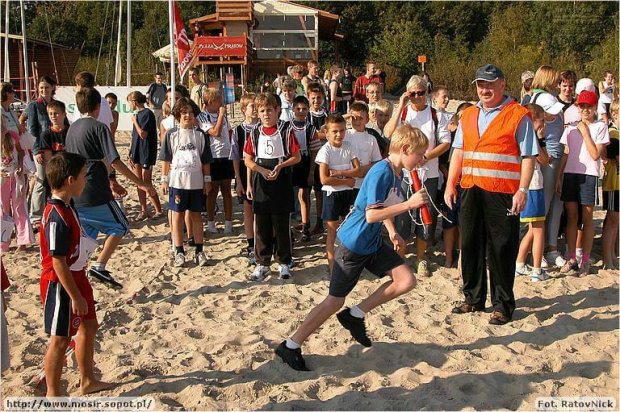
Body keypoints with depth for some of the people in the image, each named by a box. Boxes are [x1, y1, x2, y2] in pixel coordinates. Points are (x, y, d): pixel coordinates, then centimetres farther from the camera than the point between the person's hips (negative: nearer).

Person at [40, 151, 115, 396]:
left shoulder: (67, 206, 3)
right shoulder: (58, 217, -27)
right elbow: (58, 262, -26)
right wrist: (75, 297, -21)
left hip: (76, 277, 10)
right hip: (60, 285, -10)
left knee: (88, 326, 20)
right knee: (61, 339, 3)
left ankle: (87, 381, 36)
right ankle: (53, 394, 20)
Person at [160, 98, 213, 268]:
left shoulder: (200, 134, 4)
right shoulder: (171, 134, 1)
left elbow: (206, 160, 8)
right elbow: (166, 159, 4)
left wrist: (207, 180, 5)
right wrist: (164, 179, 1)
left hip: (196, 182, 1)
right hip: (177, 181, -1)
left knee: (196, 215, 8)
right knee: (178, 216, 3)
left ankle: (199, 251, 15)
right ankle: (179, 252, 11)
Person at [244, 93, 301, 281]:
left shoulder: (285, 131, -2)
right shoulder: (255, 133, 7)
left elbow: (297, 157, -2)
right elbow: (248, 160, 7)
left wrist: (280, 166, -17)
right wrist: (262, 170, -10)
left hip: (281, 184, -2)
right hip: (261, 185, 2)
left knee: (282, 226, 4)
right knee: (261, 226, 6)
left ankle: (284, 263, 16)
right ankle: (262, 264, 16)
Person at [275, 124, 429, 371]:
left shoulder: (397, 173, 5)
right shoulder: (381, 172, -23)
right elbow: (371, 215, -29)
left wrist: (393, 233, 11)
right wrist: (409, 204, -28)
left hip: (373, 243, 9)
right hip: (353, 244, -9)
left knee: (406, 281, -2)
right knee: (335, 301, -2)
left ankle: (355, 316, 11)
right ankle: (291, 346, 12)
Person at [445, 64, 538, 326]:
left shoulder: (518, 115, -3)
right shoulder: (468, 115, 15)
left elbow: (528, 157, -6)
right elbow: (458, 152, 17)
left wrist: (522, 190, -14)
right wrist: (450, 184, 9)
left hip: (502, 193, -6)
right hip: (470, 191, 6)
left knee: (501, 249, 0)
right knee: (471, 245, 12)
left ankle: (502, 305, 13)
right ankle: (473, 299, 25)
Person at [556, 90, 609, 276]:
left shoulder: (600, 127, 1)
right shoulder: (571, 127, 13)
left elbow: (595, 155, -10)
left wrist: (585, 132, -9)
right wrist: (559, 177, 8)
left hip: (589, 175, -3)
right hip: (570, 174, 4)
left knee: (587, 218, 1)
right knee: (571, 217, 4)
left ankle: (585, 261, 7)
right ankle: (572, 259, 11)